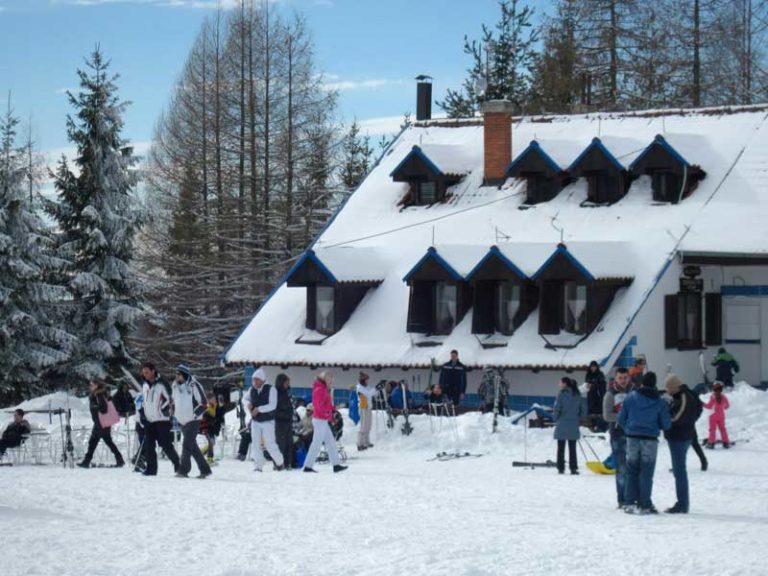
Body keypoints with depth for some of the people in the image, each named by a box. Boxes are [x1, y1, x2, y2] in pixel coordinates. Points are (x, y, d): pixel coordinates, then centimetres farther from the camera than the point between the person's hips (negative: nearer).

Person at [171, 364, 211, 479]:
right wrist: (175, 415, 15)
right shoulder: (176, 385, 7)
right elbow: (174, 401, 24)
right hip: (182, 421, 7)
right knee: (193, 447, 10)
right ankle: (205, 470, 17)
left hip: (193, 421, -7)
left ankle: (183, 470, -10)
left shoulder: (194, 385, -13)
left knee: (187, 445, -12)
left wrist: (195, 414, -14)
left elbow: (204, 403, -11)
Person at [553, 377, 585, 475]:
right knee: (572, 448, 9)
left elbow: (557, 409, -12)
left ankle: (561, 468, 4)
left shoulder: (561, 394, -11)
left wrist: (555, 419, 4)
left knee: (561, 448, 5)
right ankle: (573, 468, 4)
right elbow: (582, 410, 7)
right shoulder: (577, 395, 4)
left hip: (562, 425, -4)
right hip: (574, 426, 4)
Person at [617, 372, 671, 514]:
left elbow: (621, 419, 1)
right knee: (646, 473, 4)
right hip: (650, 440, -2)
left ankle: (630, 503, 10)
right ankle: (644, 505, 3)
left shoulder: (631, 398, -2)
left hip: (632, 439, 2)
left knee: (632, 471, 12)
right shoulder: (660, 402, -6)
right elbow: (666, 425, -2)